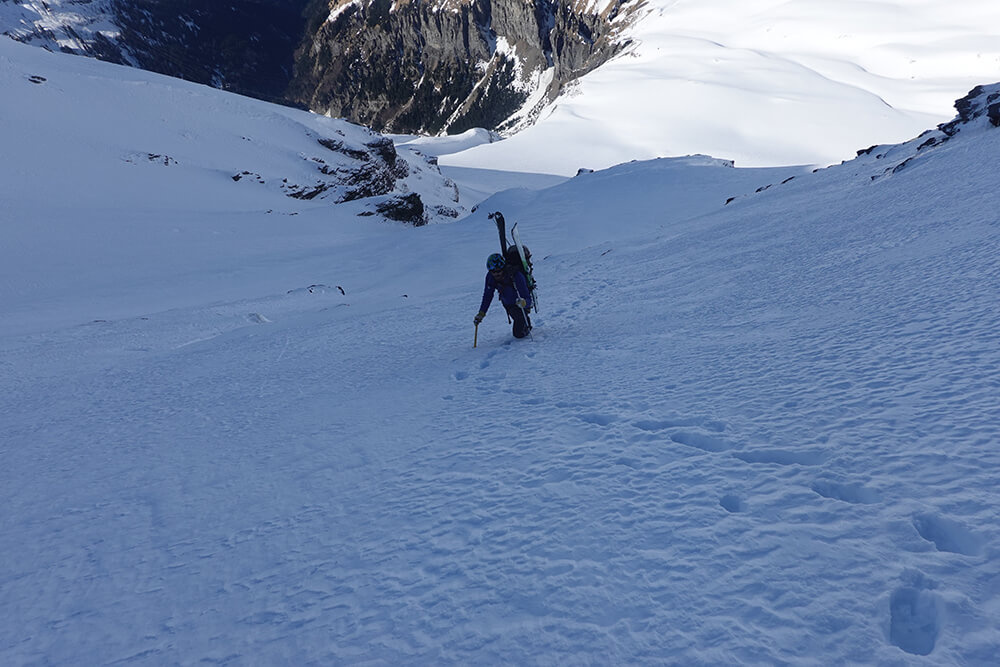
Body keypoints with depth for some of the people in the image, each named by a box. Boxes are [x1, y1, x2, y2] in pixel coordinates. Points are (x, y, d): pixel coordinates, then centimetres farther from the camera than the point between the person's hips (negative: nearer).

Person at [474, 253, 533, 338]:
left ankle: (527, 325, 24)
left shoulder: (516, 276, -38)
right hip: (507, 304, 4)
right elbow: (487, 296, -10)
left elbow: (528, 300, -38)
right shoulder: (490, 276, -24)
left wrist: (524, 302, -61)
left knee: (518, 334, -3)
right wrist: (481, 313, -15)